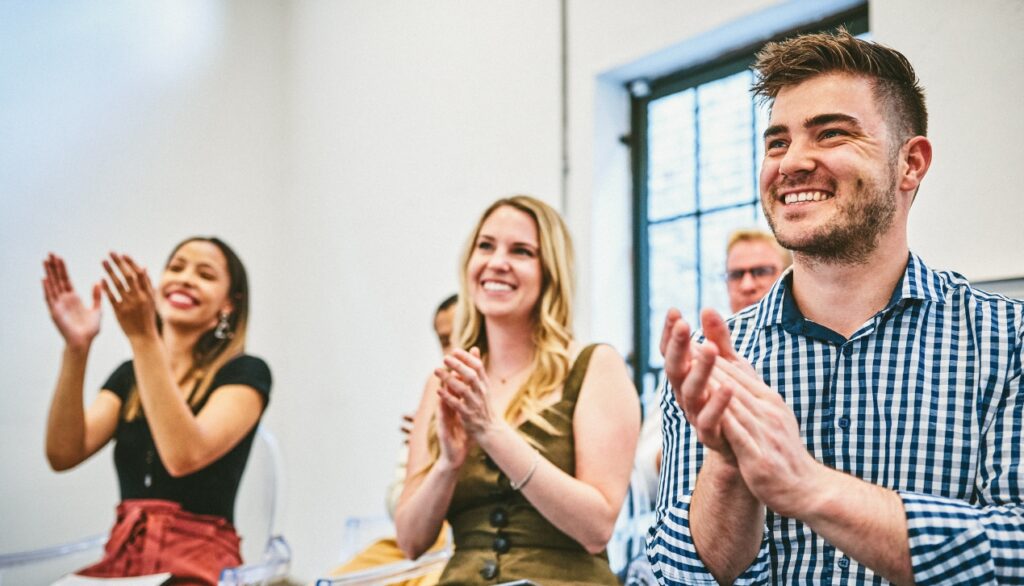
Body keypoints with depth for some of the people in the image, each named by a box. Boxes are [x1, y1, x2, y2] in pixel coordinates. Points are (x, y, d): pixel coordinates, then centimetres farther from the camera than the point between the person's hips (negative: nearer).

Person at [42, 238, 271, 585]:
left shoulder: (245, 373, -2)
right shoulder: (129, 375, 13)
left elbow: (185, 456, -19)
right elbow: (63, 455, -2)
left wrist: (143, 338, -21)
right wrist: (76, 348, -13)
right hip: (122, 557, 4)